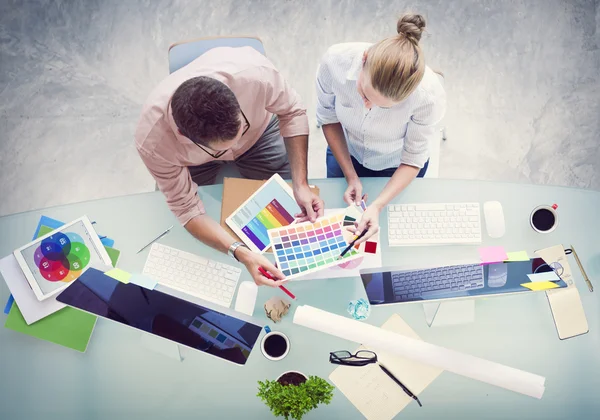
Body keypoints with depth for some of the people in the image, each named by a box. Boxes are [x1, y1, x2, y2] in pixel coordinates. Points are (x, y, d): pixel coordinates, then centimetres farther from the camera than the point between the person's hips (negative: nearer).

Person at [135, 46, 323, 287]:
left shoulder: (254, 71, -44)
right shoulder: (153, 143, -41)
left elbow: (291, 112, -23)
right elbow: (187, 209, -29)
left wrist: (301, 184, -32)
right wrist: (241, 253, -43)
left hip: (258, 131, 1)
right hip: (192, 158, 0)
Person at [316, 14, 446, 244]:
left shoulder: (429, 95, -40)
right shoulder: (336, 61, -36)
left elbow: (412, 160, -24)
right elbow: (328, 118, -16)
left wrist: (377, 206, -37)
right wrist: (351, 176, -16)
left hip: (396, 167, -1)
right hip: (345, 153, 2)